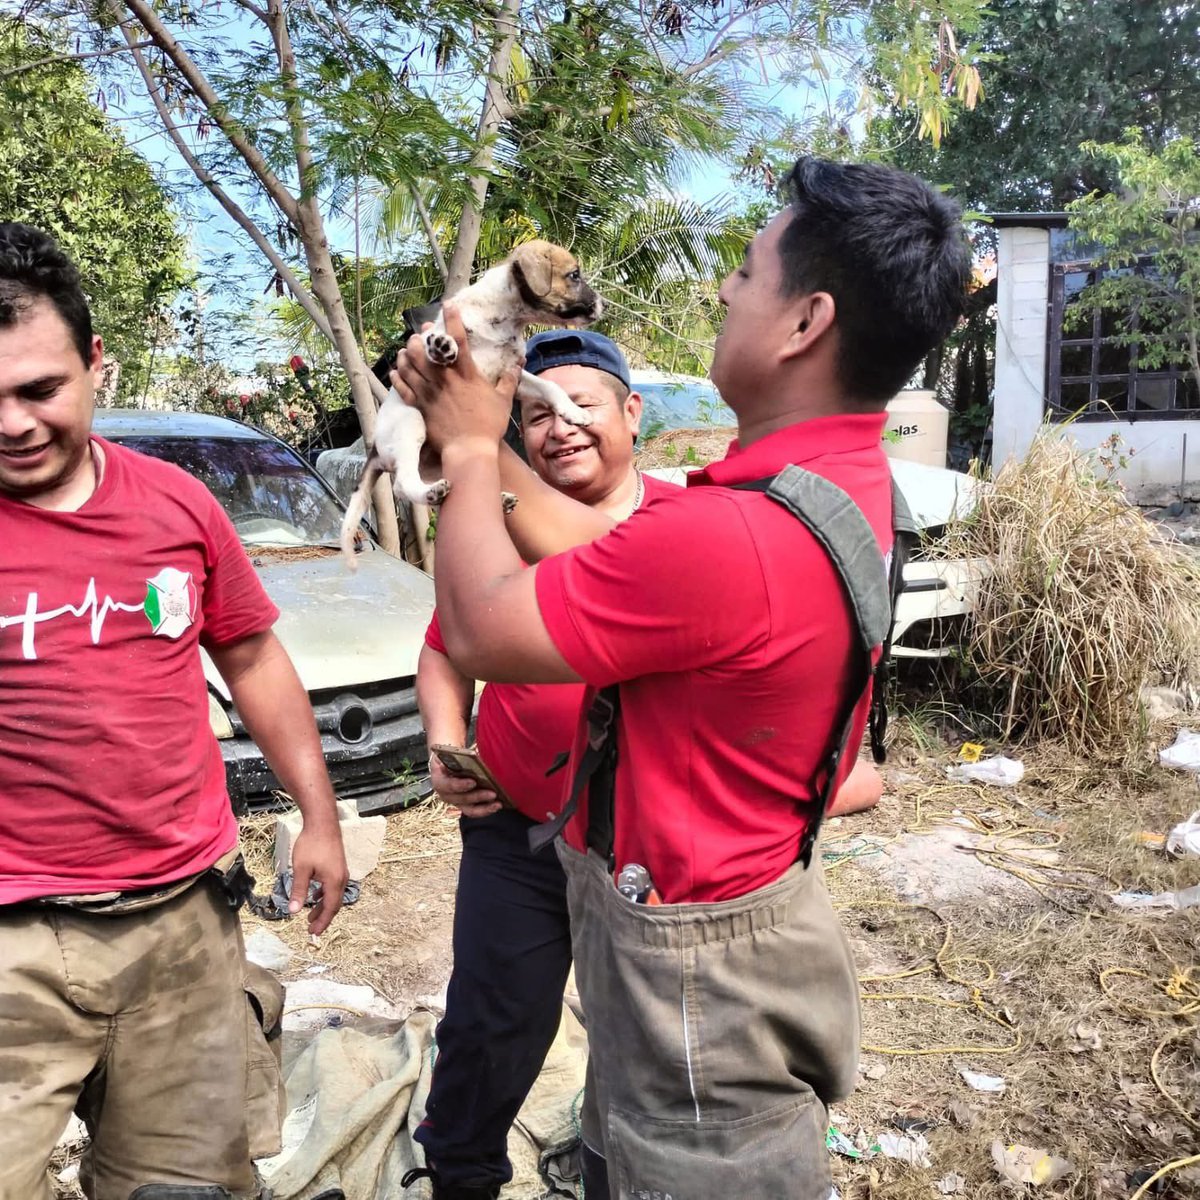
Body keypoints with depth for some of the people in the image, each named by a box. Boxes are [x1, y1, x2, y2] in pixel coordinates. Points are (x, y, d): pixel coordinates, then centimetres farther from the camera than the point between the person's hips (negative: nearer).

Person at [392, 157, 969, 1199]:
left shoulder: (727, 538, -35)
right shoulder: (847, 481, -2)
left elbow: (477, 627, -21)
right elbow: (605, 550, 4)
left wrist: (470, 449, -7)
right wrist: (480, 442, 3)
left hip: (692, 969, -9)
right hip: (753, 897, 9)